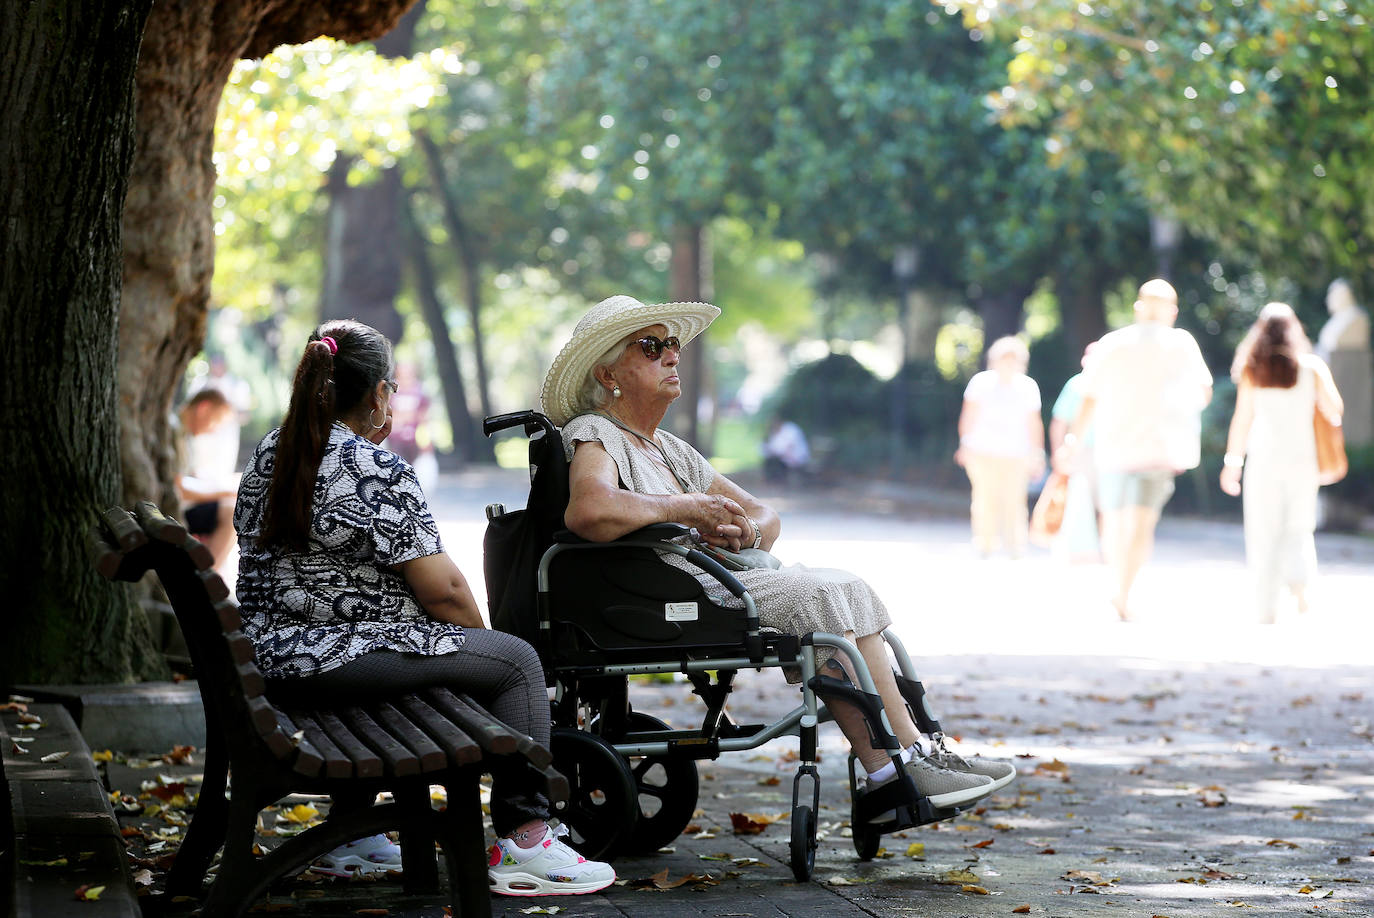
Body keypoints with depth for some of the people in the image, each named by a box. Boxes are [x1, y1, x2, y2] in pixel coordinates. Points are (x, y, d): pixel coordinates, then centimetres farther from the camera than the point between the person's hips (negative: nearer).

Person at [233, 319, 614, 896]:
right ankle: (523, 842, -1)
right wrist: (480, 636, 5)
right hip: (334, 660, -9)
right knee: (516, 661, 0)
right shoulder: (378, 471, -16)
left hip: (270, 650, 9)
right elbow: (442, 589, -16)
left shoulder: (268, 455, 10)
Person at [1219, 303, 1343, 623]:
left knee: (1264, 536, 5)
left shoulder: (1252, 371, -3)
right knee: (1299, 528, 16)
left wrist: (1232, 462, 0)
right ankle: (1300, 585, -8)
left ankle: (1267, 611, 3)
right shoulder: (1312, 367, -1)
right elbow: (1334, 409, 0)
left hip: (1264, 461, -1)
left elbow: (1242, 419, -5)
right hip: (1301, 456, 1)